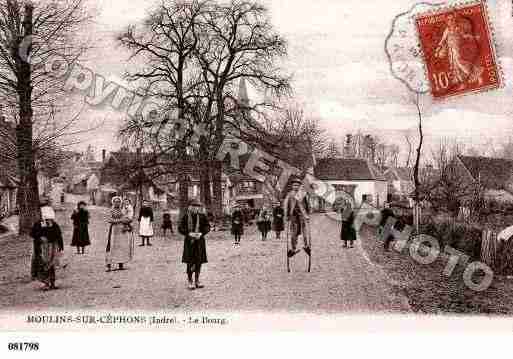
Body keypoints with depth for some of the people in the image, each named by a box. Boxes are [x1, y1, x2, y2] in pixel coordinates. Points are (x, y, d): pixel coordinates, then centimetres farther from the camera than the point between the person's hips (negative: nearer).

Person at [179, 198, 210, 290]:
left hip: (200, 241, 3)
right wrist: (189, 233, -17)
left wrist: (201, 233, -12)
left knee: (199, 261, 9)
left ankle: (197, 281, 22)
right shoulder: (186, 216, -3)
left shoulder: (202, 216, 2)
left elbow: (207, 227, 5)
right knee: (190, 262, -4)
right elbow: (180, 228, -3)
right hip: (189, 241, -3)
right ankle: (190, 282, 7)